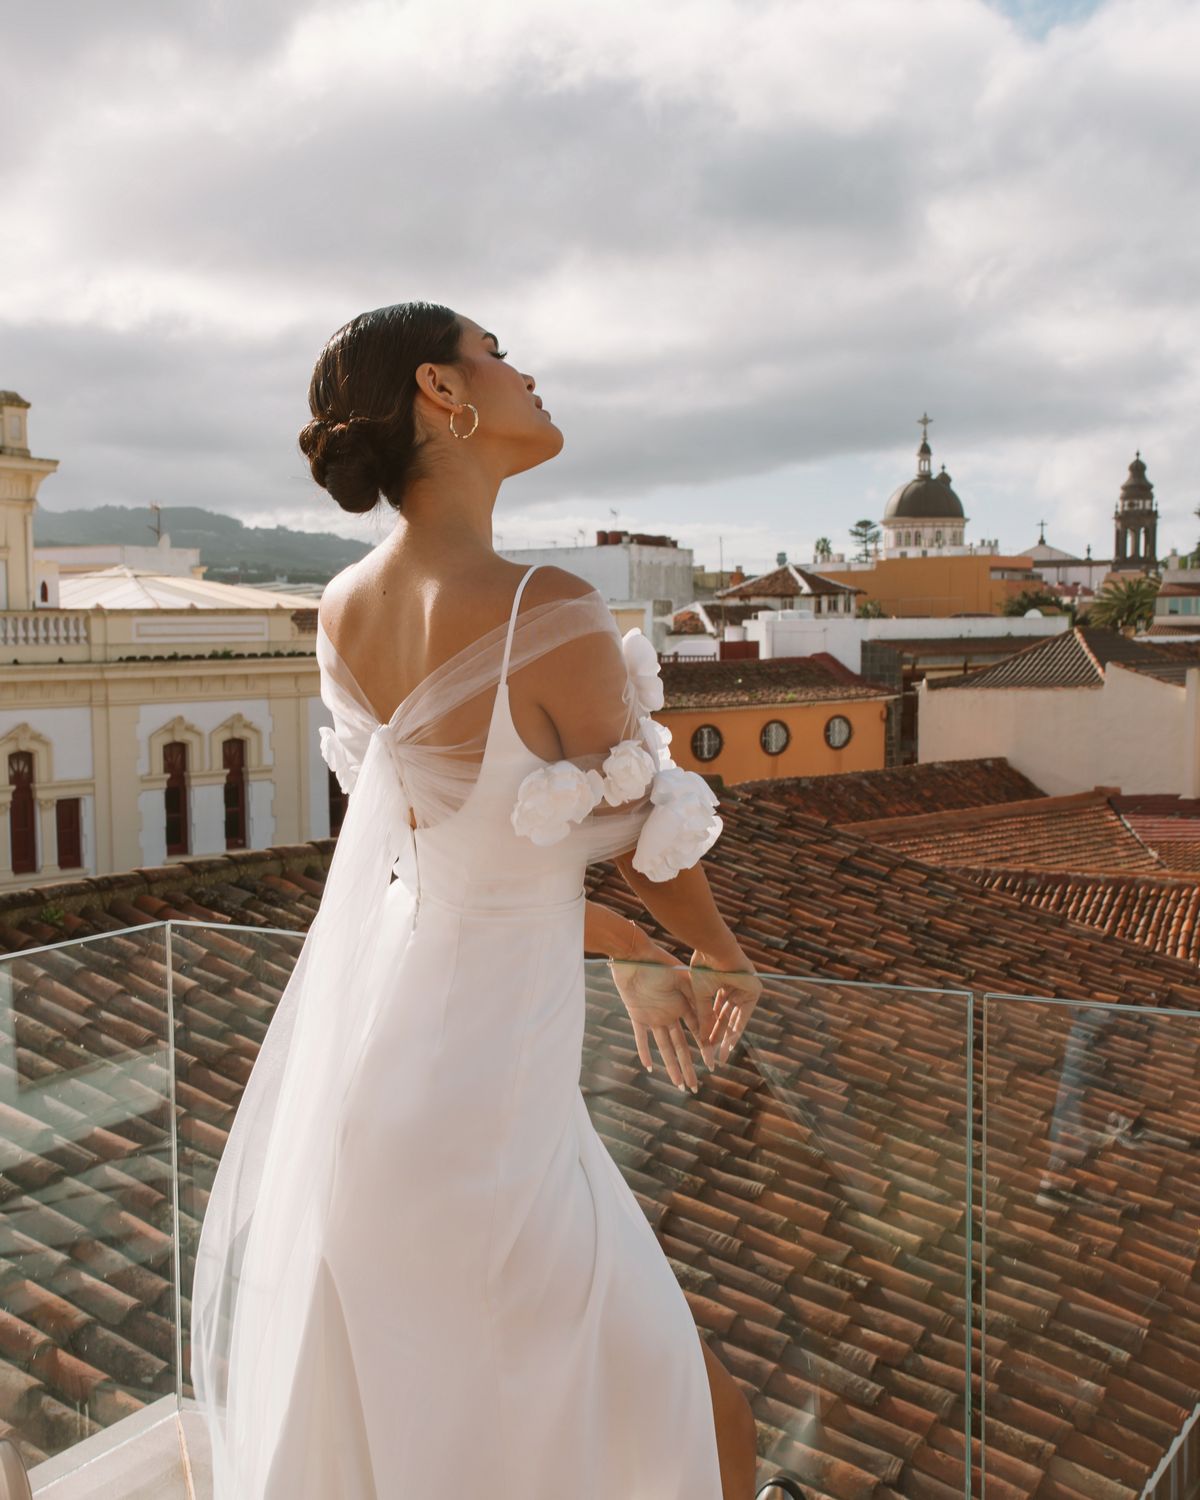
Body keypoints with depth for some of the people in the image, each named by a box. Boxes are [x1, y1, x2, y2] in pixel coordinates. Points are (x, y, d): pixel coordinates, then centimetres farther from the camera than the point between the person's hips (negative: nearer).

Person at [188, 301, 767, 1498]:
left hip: (344, 1065, 8)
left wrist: (633, 961, 20)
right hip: (470, 1106, -8)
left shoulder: (343, 609, -1)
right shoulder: (550, 615, -24)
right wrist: (727, 961, 14)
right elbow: (649, 842, -8)